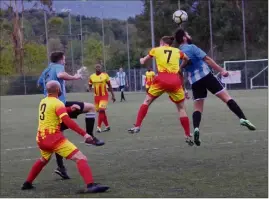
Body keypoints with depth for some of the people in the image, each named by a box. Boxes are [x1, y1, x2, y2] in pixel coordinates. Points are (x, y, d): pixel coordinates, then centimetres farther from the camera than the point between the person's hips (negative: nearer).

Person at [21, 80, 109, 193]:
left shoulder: (43, 102, 15)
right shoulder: (57, 103, -8)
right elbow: (67, 121, -21)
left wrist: (70, 109, 18)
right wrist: (84, 134, -23)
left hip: (41, 138, 8)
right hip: (54, 138, -8)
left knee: (44, 159, 38)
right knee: (80, 158, -13)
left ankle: (27, 183, 41)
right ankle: (90, 186, -32)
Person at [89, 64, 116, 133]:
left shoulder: (105, 75, -6)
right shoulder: (92, 77, -1)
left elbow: (109, 86, 3)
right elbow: (90, 86, 9)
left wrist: (113, 95, 4)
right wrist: (90, 88, -15)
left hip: (104, 96, -3)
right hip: (97, 96, 4)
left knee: (101, 110, -18)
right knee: (101, 111, 10)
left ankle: (98, 127, -16)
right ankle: (107, 126, 24)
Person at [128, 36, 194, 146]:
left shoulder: (156, 50, 13)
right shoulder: (177, 51, 17)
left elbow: (143, 61, 29)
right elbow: (186, 59, 38)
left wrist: (142, 60, 53)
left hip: (161, 79, -1)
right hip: (175, 81, 1)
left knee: (147, 101, 15)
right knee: (181, 108, 12)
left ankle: (137, 126, 5)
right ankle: (188, 136, 9)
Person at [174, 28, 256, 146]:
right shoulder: (191, 47, -5)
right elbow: (207, 59, -11)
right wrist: (221, 70, -10)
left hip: (194, 82, 5)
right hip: (205, 76, -5)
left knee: (198, 108, 7)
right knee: (226, 97, -3)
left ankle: (196, 128, -18)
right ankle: (243, 119, -12)